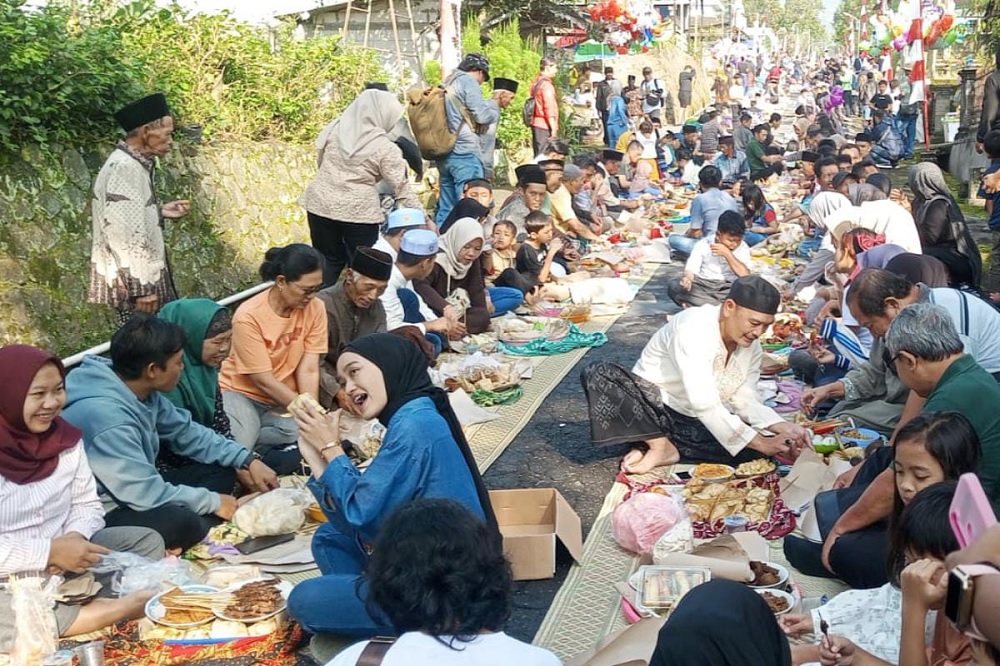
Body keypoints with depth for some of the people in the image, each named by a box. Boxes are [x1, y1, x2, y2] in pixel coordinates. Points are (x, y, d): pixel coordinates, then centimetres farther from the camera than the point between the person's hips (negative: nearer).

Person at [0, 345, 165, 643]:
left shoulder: (66, 437, -1)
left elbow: (87, 505, 5)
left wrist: (75, 538, -17)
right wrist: (50, 551, -27)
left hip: (64, 562, 6)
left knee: (148, 542, -2)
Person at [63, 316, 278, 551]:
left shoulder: (143, 392, -3)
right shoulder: (106, 415, -30)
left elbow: (186, 432, 12)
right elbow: (145, 494, -27)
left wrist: (248, 460, 5)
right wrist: (213, 501, -14)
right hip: (99, 516, -10)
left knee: (221, 471, 4)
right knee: (181, 521, -35)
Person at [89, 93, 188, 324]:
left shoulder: (133, 164, 12)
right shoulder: (123, 168, -18)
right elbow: (123, 233, -24)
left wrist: (160, 212, 12)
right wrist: (141, 288, -24)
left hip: (144, 278, 10)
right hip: (135, 283, -10)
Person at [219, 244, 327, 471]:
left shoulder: (315, 309, -9)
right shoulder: (249, 315, -21)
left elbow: (308, 370, -11)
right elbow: (264, 381, -19)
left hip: (286, 399, 4)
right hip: (242, 393, -4)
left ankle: (239, 445, -12)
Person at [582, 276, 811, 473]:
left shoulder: (751, 345, -3)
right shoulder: (693, 328, -27)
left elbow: (745, 401, -2)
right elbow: (704, 405, -33)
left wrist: (781, 426, -21)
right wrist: (761, 443, -33)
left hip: (695, 422, 6)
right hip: (652, 408, -5)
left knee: (755, 444, -22)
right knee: (597, 374, -34)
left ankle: (664, 448, -16)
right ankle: (662, 447, -21)